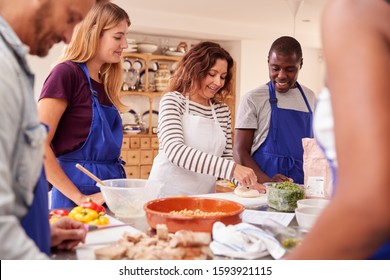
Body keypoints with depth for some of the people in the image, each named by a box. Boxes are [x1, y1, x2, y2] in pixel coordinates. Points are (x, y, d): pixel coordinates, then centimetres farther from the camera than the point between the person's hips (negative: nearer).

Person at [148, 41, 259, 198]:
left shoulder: (223, 111, 9)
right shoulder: (172, 100, -4)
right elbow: (174, 150, -19)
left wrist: (246, 180, -4)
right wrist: (231, 168, -27)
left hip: (204, 198, 4)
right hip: (168, 193, -4)